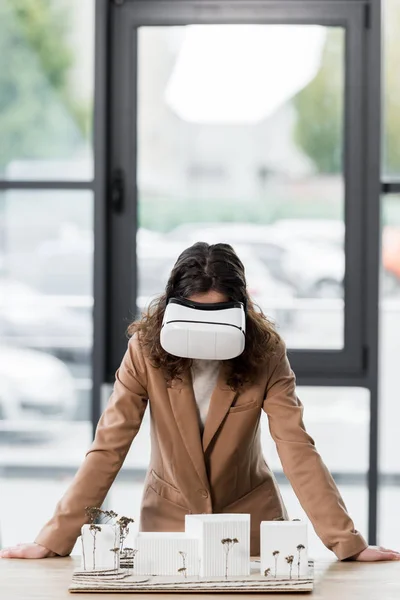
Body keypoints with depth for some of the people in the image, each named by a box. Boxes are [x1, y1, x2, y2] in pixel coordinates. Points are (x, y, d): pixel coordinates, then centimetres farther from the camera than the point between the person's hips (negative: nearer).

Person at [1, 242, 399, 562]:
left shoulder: (265, 354, -15)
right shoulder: (146, 349, -16)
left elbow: (297, 449, -20)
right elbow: (108, 448, -17)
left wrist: (347, 542, -29)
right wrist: (53, 541, -23)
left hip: (248, 518, 0)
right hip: (169, 519, 0)